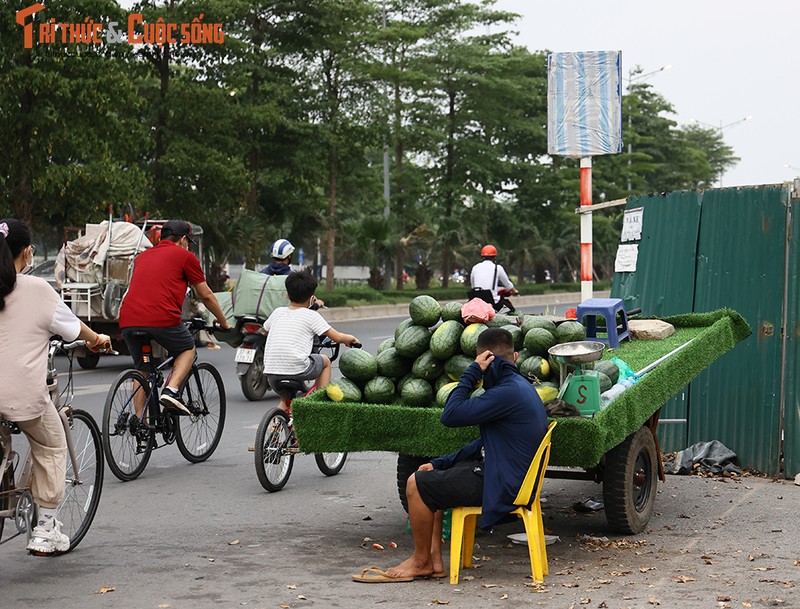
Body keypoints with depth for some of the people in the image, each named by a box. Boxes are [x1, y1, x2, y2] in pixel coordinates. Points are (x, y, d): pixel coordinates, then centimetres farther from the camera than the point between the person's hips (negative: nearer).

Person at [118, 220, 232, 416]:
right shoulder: (185, 256, 12)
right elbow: (206, 295, 17)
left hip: (128, 319, 5)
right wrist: (223, 322, 31)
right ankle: (172, 390, 0)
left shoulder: (142, 256, 28)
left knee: (142, 369, 21)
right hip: (162, 318, -5)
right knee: (188, 349, 22)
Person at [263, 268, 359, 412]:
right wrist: (351, 338, 22)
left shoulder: (278, 312, 16)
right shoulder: (311, 315, 2)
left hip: (271, 372, 5)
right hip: (297, 369, -5)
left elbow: (265, 330, 35)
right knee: (325, 361, 25)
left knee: (286, 399, 33)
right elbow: (337, 337, 1)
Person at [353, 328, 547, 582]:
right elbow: (486, 443, 16)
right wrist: (442, 463, 11)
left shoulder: (508, 393, -22)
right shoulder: (519, 386, 12)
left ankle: (421, 562, 6)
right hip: (508, 476, 11)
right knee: (433, 478, 21)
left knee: (417, 484, -10)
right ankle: (434, 558, 13)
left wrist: (473, 371, -13)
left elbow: (451, 415, -22)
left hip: (501, 485, -11)